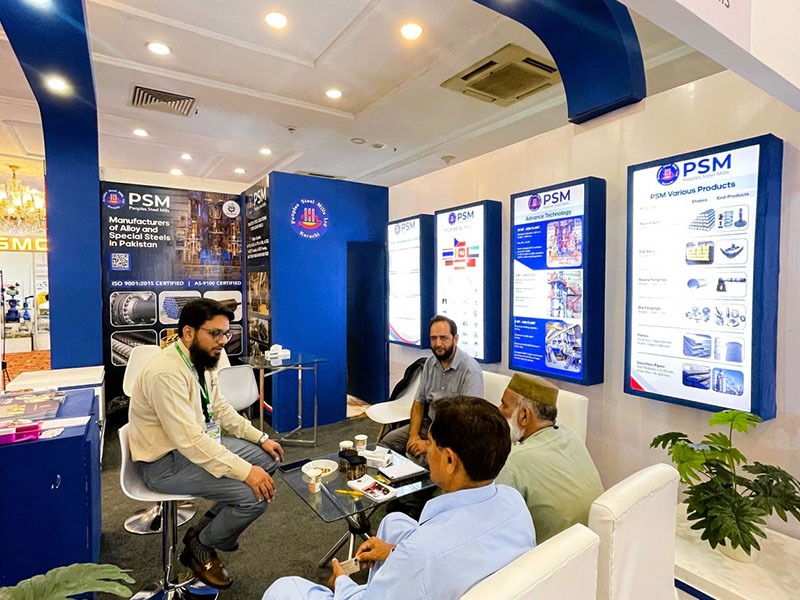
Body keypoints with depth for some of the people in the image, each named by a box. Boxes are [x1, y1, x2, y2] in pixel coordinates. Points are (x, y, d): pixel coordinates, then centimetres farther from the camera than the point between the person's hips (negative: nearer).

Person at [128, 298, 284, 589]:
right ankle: (200, 546, 10)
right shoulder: (166, 372, -28)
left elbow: (220, 408, 10)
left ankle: (211, 521, 17)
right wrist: (245, 471, -31)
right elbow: (189, 440, -32)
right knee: (254, 496, -19)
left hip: (201, 441, 9)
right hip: (166, 462, -9)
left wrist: (260, 438, 2)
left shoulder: (202, 361, 0)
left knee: (268, 458, 6)